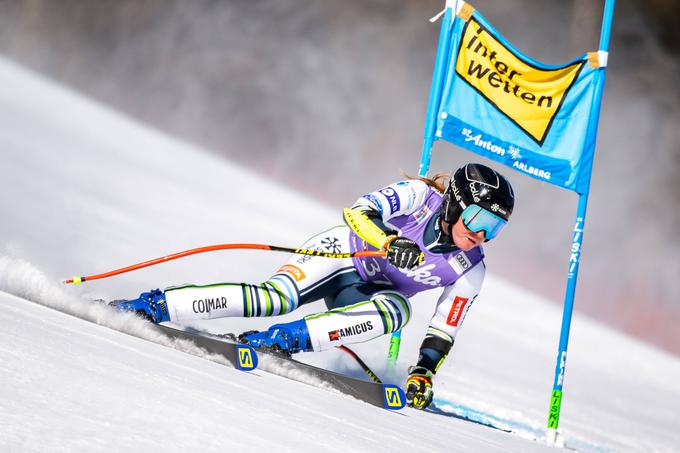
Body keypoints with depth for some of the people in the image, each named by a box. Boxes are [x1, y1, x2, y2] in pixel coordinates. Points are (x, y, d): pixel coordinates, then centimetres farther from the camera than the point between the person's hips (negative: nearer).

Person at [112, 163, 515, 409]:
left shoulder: (469, 272, -10)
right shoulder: (421, 196, -20)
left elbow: (444, 331, -3)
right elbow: (359, 213, -32)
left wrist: (423, 374, -17)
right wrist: (390, 242, -51)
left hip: (368, 295, 3)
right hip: (342, 255, -3)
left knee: (397, 309, -33)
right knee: (276, 297, -30)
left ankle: (289, 338, -40)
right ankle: (155, 306, -26)